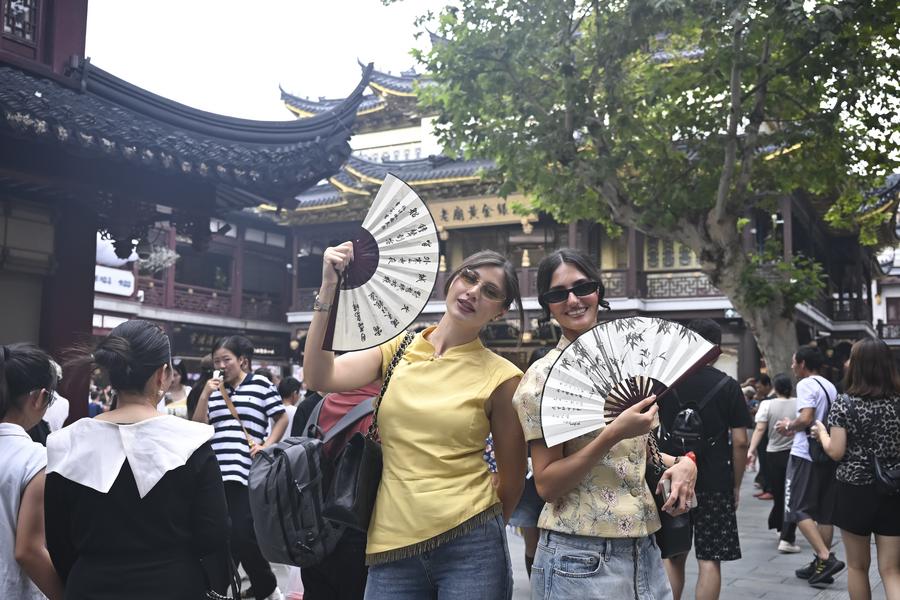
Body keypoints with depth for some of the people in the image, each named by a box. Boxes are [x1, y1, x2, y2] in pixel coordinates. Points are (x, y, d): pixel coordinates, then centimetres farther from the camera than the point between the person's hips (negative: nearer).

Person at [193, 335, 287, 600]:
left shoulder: (261, 384, 2)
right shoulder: (215, 389, 13)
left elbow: (282, 419, 5)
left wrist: (267, 446, -8)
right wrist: (205, 394, -1)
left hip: (246, 473, -5)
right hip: (215, 472, 5)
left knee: (241, 536, -6)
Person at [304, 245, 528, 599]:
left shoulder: (499, 376, -4)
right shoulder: (397, 348, 5)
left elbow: (512, 478, 4)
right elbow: (319, 378, -10)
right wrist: (329, 287, -16)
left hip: (470, 548, -2)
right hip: (391, 546, 3)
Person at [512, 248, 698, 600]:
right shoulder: (543, 377, -9)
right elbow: (546, 485, -13)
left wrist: (680, 462, 0)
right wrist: (613, 435, -23)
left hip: (645, 553, 6)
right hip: (580, 560, -5)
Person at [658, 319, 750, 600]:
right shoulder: (727, 386, -5)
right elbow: (740, 442, -7)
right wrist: (736, 484, 4)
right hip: (716, 484, -2)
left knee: (673, 558, 13)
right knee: (709, 561, 4)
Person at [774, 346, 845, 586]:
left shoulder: (806, 384, -11)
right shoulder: (830, 386, 16)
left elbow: (806, 418, -22)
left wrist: (788, 426, -3)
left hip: (805, 454, -8)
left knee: (798, 509, -4)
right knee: (824, 512, 11)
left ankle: (825, 557, -14)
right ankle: (821, 563, 15)